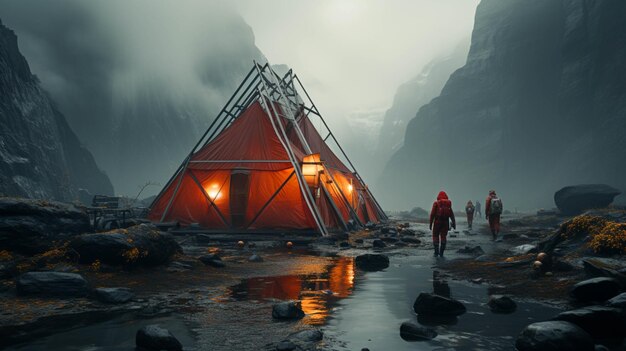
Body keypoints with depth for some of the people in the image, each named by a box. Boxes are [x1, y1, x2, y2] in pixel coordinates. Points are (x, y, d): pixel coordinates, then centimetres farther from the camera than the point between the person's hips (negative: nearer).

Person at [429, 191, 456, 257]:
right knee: (443, 237, 11)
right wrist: (453, 223, 1)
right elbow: (451, 214, 1)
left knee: (435, 236, 8)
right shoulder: (448, 203, 6)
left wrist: (431, 224, 0)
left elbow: (432, 214, -6)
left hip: (437, 222, -2)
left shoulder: (436, 203, -2)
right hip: (446, 222, 2)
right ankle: (441, 253, 8)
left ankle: (436, 252, -1)